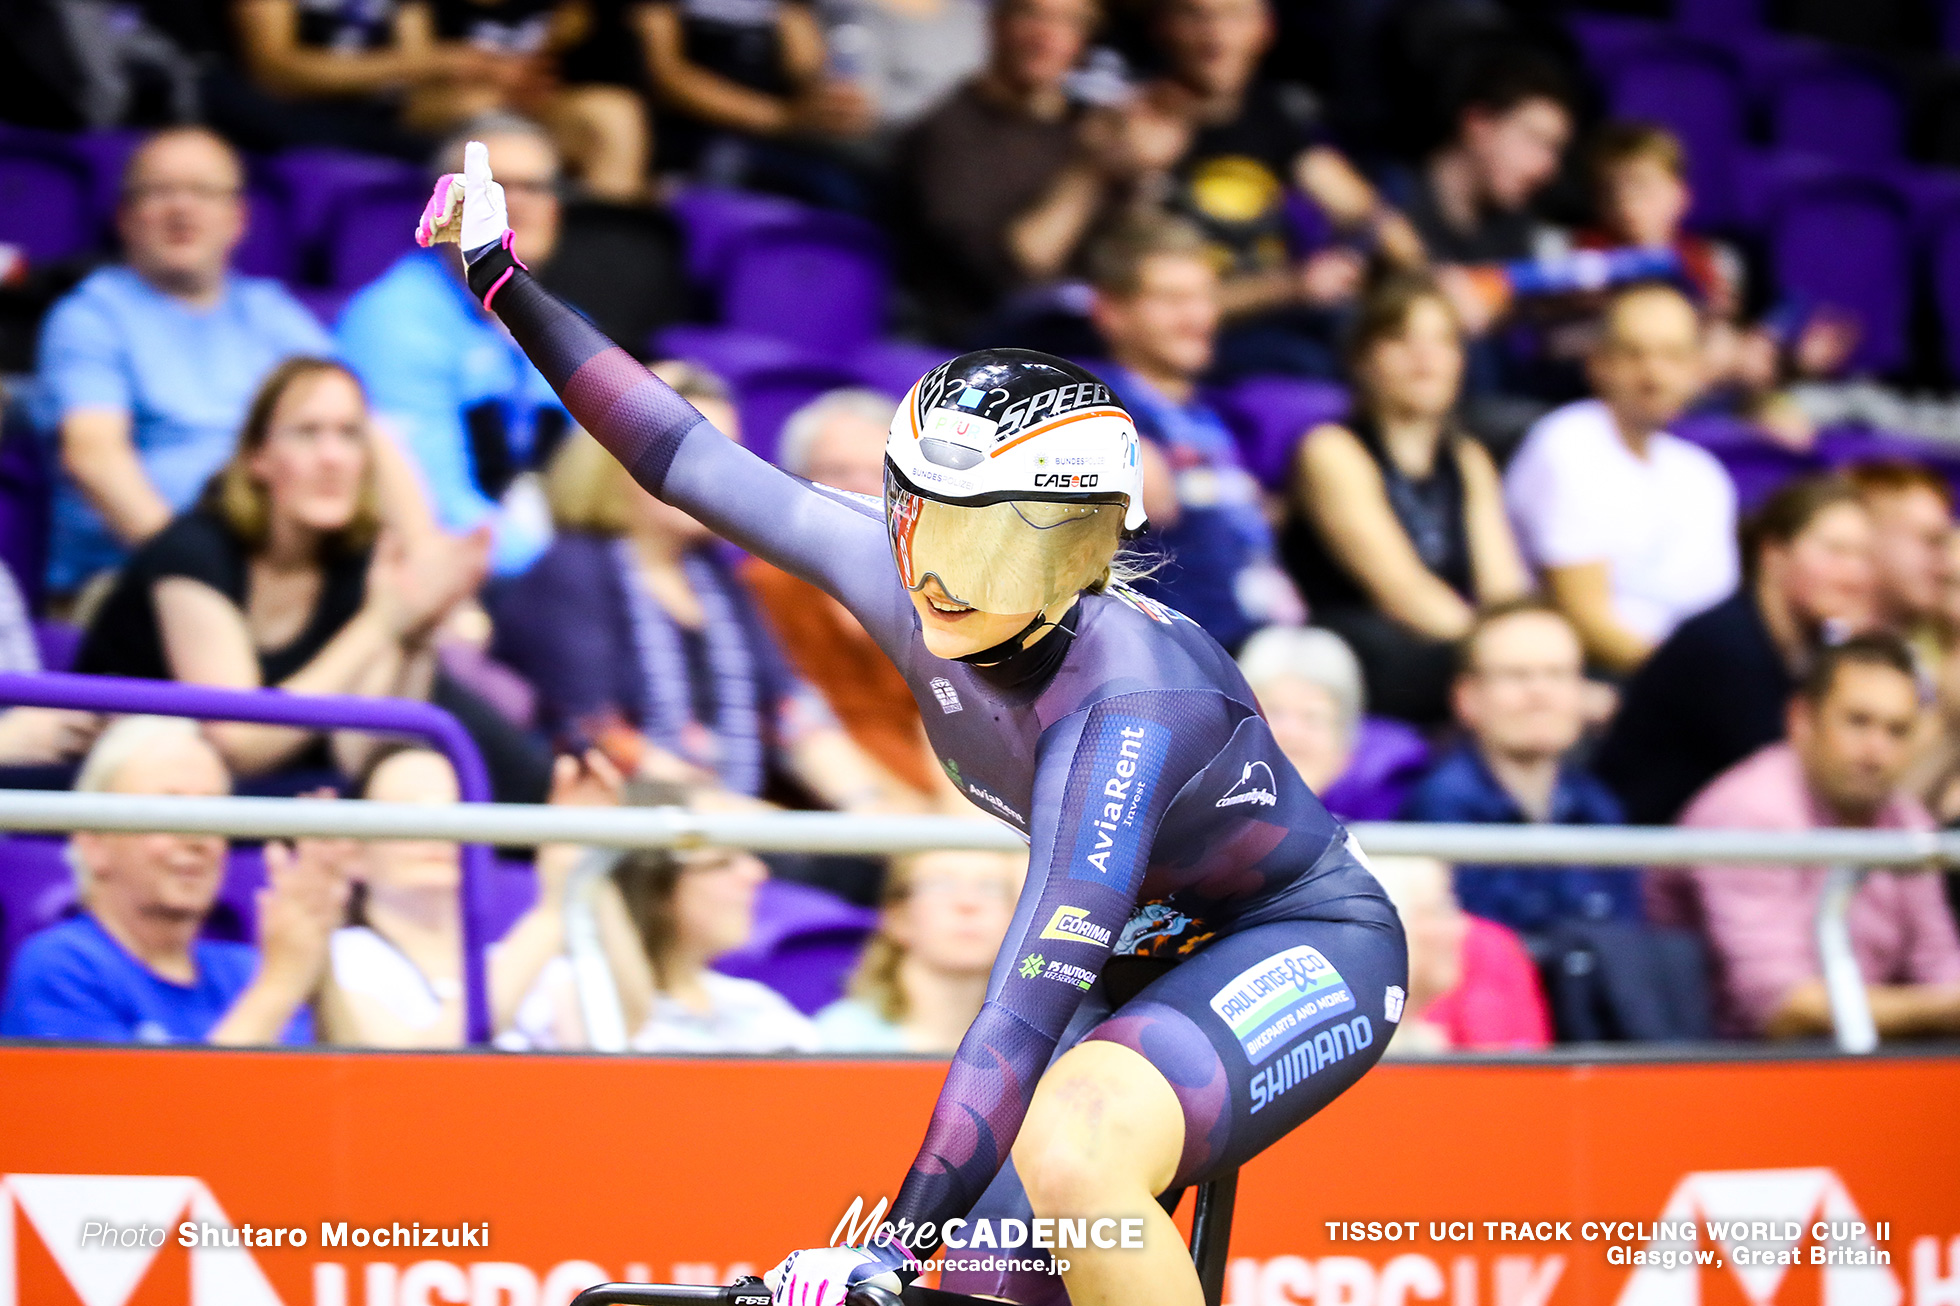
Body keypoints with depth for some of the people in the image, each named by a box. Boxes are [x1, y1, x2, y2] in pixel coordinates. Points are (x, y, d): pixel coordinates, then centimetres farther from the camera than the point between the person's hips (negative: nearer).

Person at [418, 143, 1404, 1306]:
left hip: (1304, 949, -8)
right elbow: (695, 464, -6)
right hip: (1143, 960, 8)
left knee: (1068, 1160, -35)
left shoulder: (1130, 698, -34)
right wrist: (508, 288, -6)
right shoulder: (916, 604, -14)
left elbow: (1034, 997, -40)